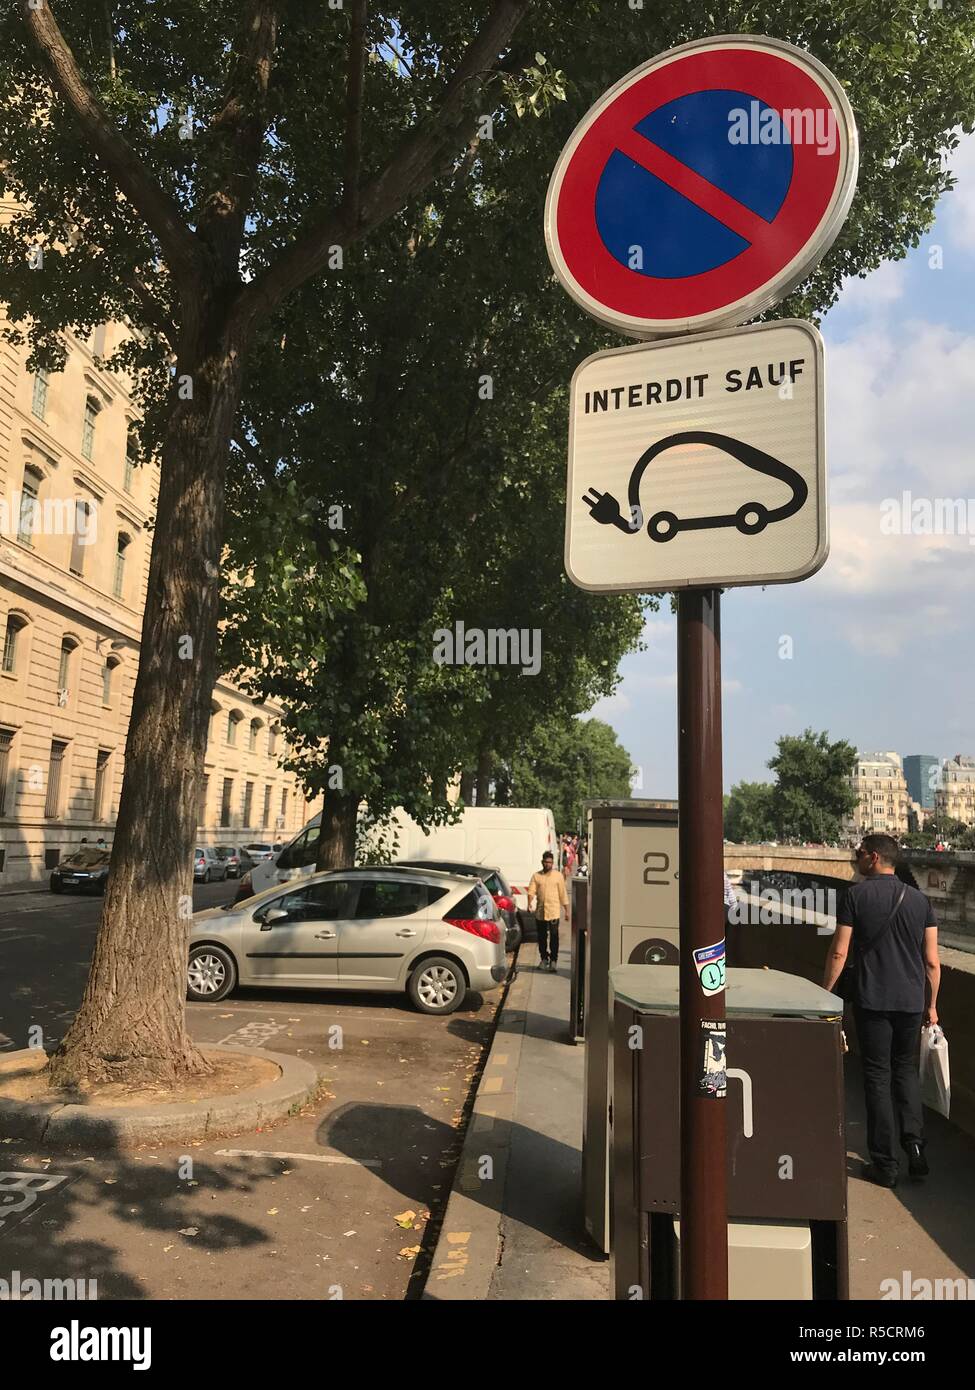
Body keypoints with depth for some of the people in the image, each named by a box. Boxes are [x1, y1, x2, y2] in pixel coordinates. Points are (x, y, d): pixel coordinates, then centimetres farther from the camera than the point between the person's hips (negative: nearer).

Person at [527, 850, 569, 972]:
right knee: (542, 937, 9)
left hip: (554, 912, -2)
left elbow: (563, 894, 6)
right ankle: (544, 959, 22)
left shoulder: (558, 876, 4)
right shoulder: (536, 876, 7)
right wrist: (530, 904, -21)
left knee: (554, 937, -6)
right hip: (540, 911, 2)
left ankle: (553, 960, 1)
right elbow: (531, 891, -3)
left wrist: (566, 911, 4)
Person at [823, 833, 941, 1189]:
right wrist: (932, 1005, 16)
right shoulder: (919, 899, 3)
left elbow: (839, 952, -9)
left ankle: (886, 1164, 9)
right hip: (911, 1002, 4)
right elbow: (932, 961, 5)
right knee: (906, 1069, 21)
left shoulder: (856, 895, -8)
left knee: (877, 1075, 5)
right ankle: (914, 1146, 11)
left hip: (872, 1001, -4)